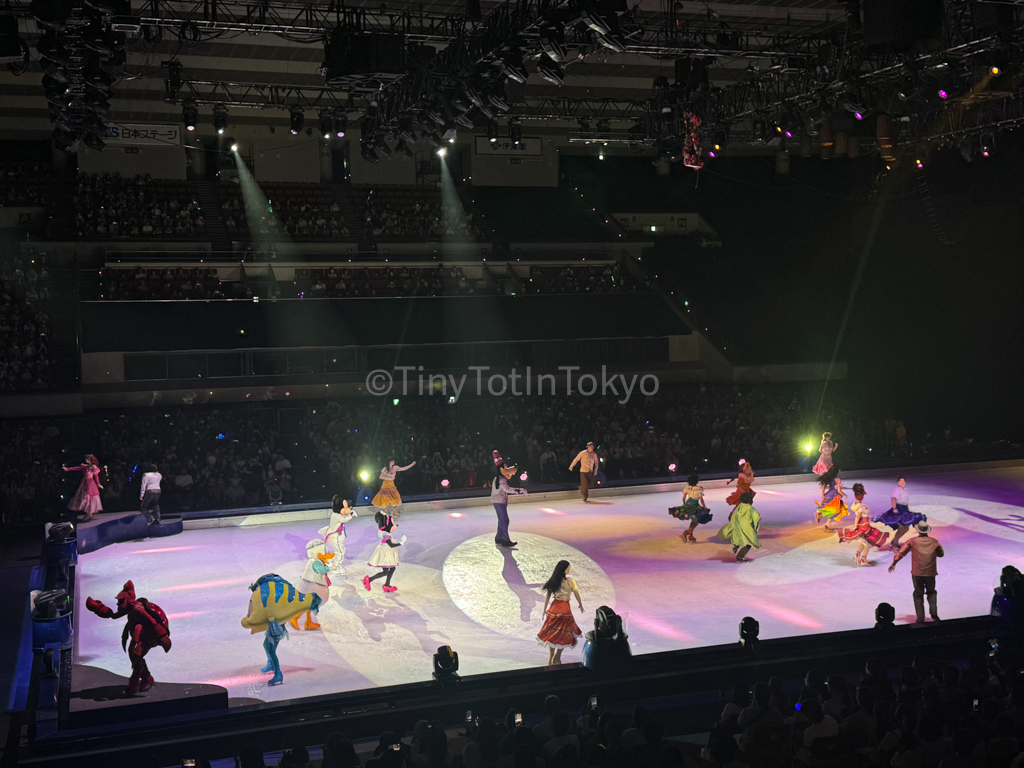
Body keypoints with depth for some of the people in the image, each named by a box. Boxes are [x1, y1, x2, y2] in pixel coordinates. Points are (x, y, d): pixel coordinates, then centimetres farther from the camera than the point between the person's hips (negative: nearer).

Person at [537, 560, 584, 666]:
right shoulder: (569, 581, -12)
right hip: (564, 608, -4)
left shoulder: (552, 581, 0)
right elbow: (576, 594, -2)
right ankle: (557, 657, 9)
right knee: (565, 634, 10)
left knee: (552, 633, 14)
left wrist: (544, 610, 9)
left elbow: (547, 595, 2)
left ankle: (550, 658, 18)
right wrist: (581, 604, 16)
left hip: (554, 607, 4)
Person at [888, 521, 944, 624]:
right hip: (930, 573, 1)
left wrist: (893, 564, 11)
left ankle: (920, 618, 6)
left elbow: (901, 553, 1)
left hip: (917, 573, -1)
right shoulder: (934, 542, 2)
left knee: (918, 595, 10)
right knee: (931, 592, 21)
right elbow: (941, 554, 15)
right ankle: (934, 613, 4)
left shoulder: (913, 541, -2)